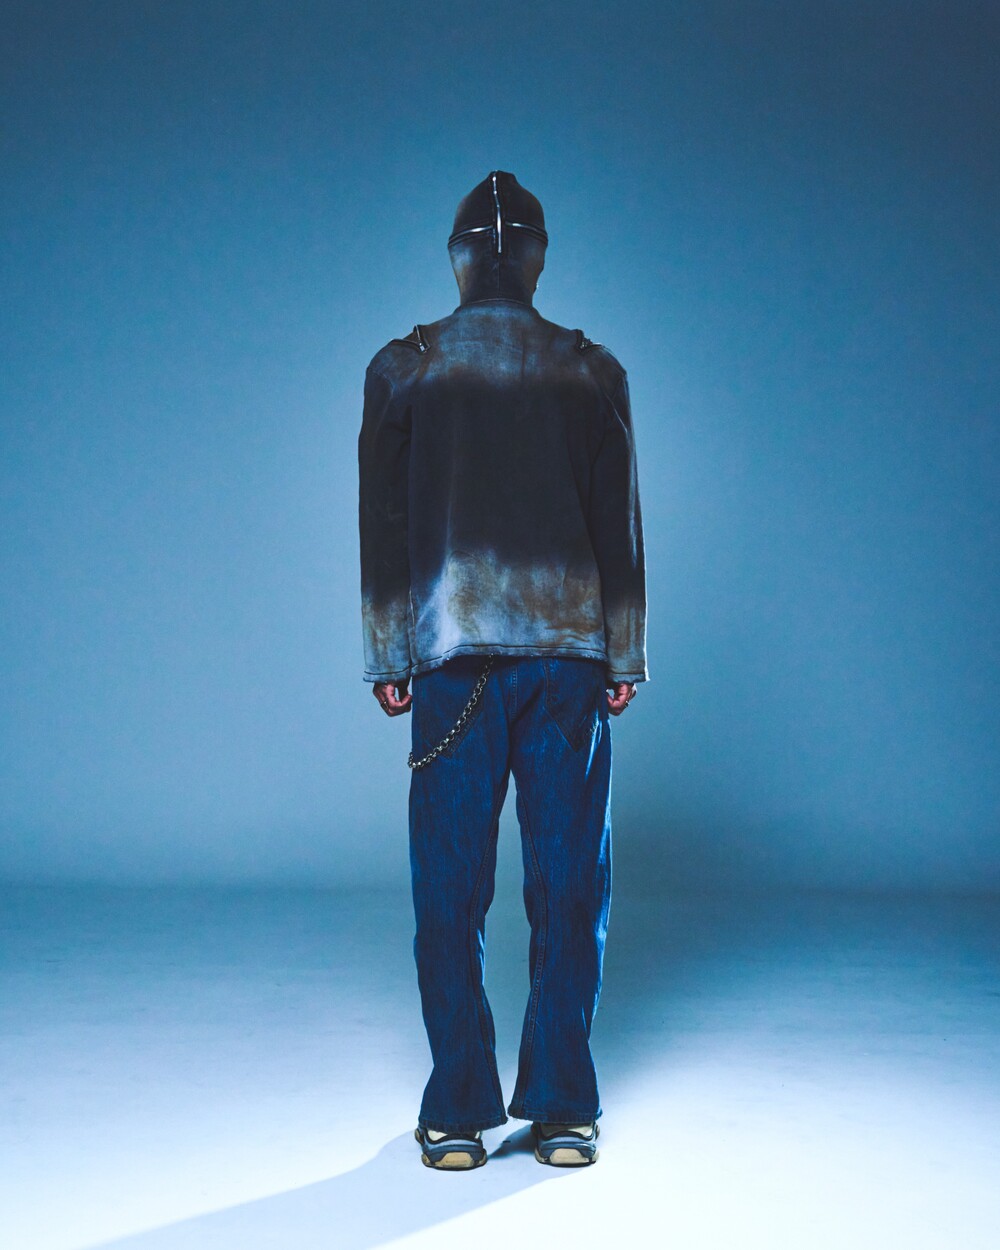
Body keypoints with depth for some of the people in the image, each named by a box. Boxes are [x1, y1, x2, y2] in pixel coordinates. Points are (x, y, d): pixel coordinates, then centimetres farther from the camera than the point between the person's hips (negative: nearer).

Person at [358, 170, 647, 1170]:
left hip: (451, 654, 0)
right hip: (571, 652, 1)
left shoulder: (399, 369, 4)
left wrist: (387, 659, 7)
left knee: (451, 891, 5)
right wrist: (626, 655, 9)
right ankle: (562, 1113, 12)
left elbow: (381, 524, 3)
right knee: (567, 886, 6)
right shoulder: (592, 371, 4)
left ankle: (459, 1116, 9)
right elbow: (619, 523, 4)